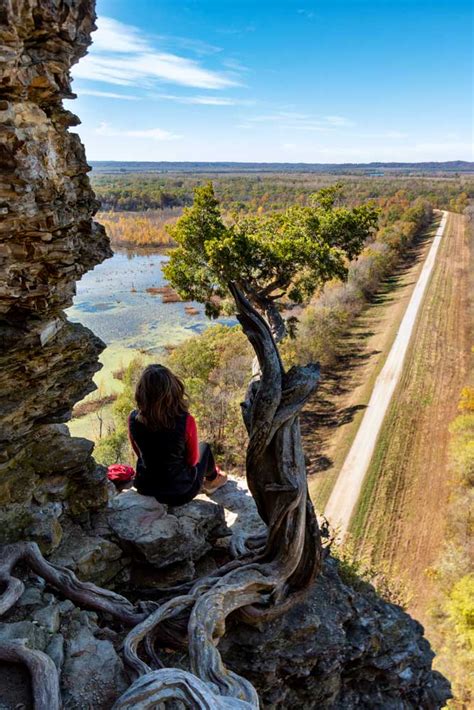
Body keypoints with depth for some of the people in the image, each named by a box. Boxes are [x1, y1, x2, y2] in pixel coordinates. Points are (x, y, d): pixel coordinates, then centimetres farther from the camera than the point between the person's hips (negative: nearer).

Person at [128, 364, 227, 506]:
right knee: (204, 448, 24)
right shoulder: (185, 421, -27)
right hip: (179, 494, -2)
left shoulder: (134, 418, -18)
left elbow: (139, 453, 1)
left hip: (145, 487, 3)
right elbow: (192, 460, -10)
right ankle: (211, 480, 52)